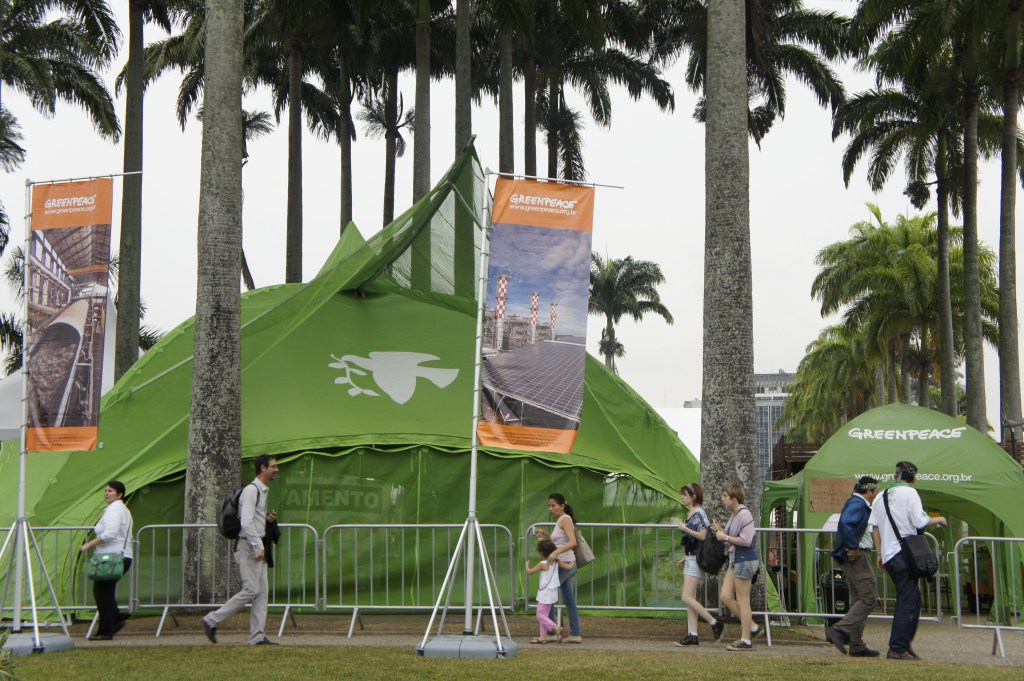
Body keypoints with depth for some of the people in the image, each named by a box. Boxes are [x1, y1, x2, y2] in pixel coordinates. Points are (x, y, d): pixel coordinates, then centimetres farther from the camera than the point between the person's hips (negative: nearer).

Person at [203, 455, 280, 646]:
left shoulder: (263, 491, 17)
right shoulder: (251, 490, -14)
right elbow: (246, 522, -21)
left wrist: (267, 518, 7)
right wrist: (258, 547, -21)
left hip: (258, 547, 10)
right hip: (248, 546, -10)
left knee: (262, 592, 5)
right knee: (251, 590, -11)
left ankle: (257, 636, 6)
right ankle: (212, 620, -1)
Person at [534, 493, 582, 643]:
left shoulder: (565, 519, -13)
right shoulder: (560, 520, 15)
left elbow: (573, 542, -25)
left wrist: (556, 552, -36)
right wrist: (546, 535, 10)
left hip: (564, 564, -10)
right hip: (568, 564, 10)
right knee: (569, 600, 10)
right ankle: (576, 634, 12)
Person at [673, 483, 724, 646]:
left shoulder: (699, 514, -13)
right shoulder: (689, 514, 15)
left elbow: (702, 536, -23)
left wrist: (685, 529, -16)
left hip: (697, 559, -10)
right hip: (690, 559, 10)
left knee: (687, 598, -12)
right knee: (690, 599, 7)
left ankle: (715, 624, -5)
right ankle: (692, 636, 7)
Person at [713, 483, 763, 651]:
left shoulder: (744, 514, -17)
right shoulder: (733, 514, 12)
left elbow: (746, 541, -23)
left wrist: (725, 537, -15)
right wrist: (720, 530, 3)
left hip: (745, 560, -10)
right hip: (735, 560, 10)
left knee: (742, 601, -3)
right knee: (725, 597, 9)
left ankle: (746, 641, 6)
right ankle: (752, 627, 19)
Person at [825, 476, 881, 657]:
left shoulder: (857, 504, 20)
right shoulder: (857, 504, -12)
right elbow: (845, 522, -29)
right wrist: (853, 547, -24)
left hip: (853, 556, 11)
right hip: (857, 556, -11)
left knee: (859, 599, 11)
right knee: (869, 597, -12)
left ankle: (857, 645, 12)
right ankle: (840, 630, -18)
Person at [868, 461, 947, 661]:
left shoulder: (881, 496, 14)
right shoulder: (910, 493, -7)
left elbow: (874, 526, 13)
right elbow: (920, 522, -14)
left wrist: (880, 553, 18)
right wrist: (939, 519, 5)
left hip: (888, 555, 8)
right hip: (904, 553, -8)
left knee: (913, 599, 18)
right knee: (907, 603, -5)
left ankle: (905, 644, 19)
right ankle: (897, 649, -8)